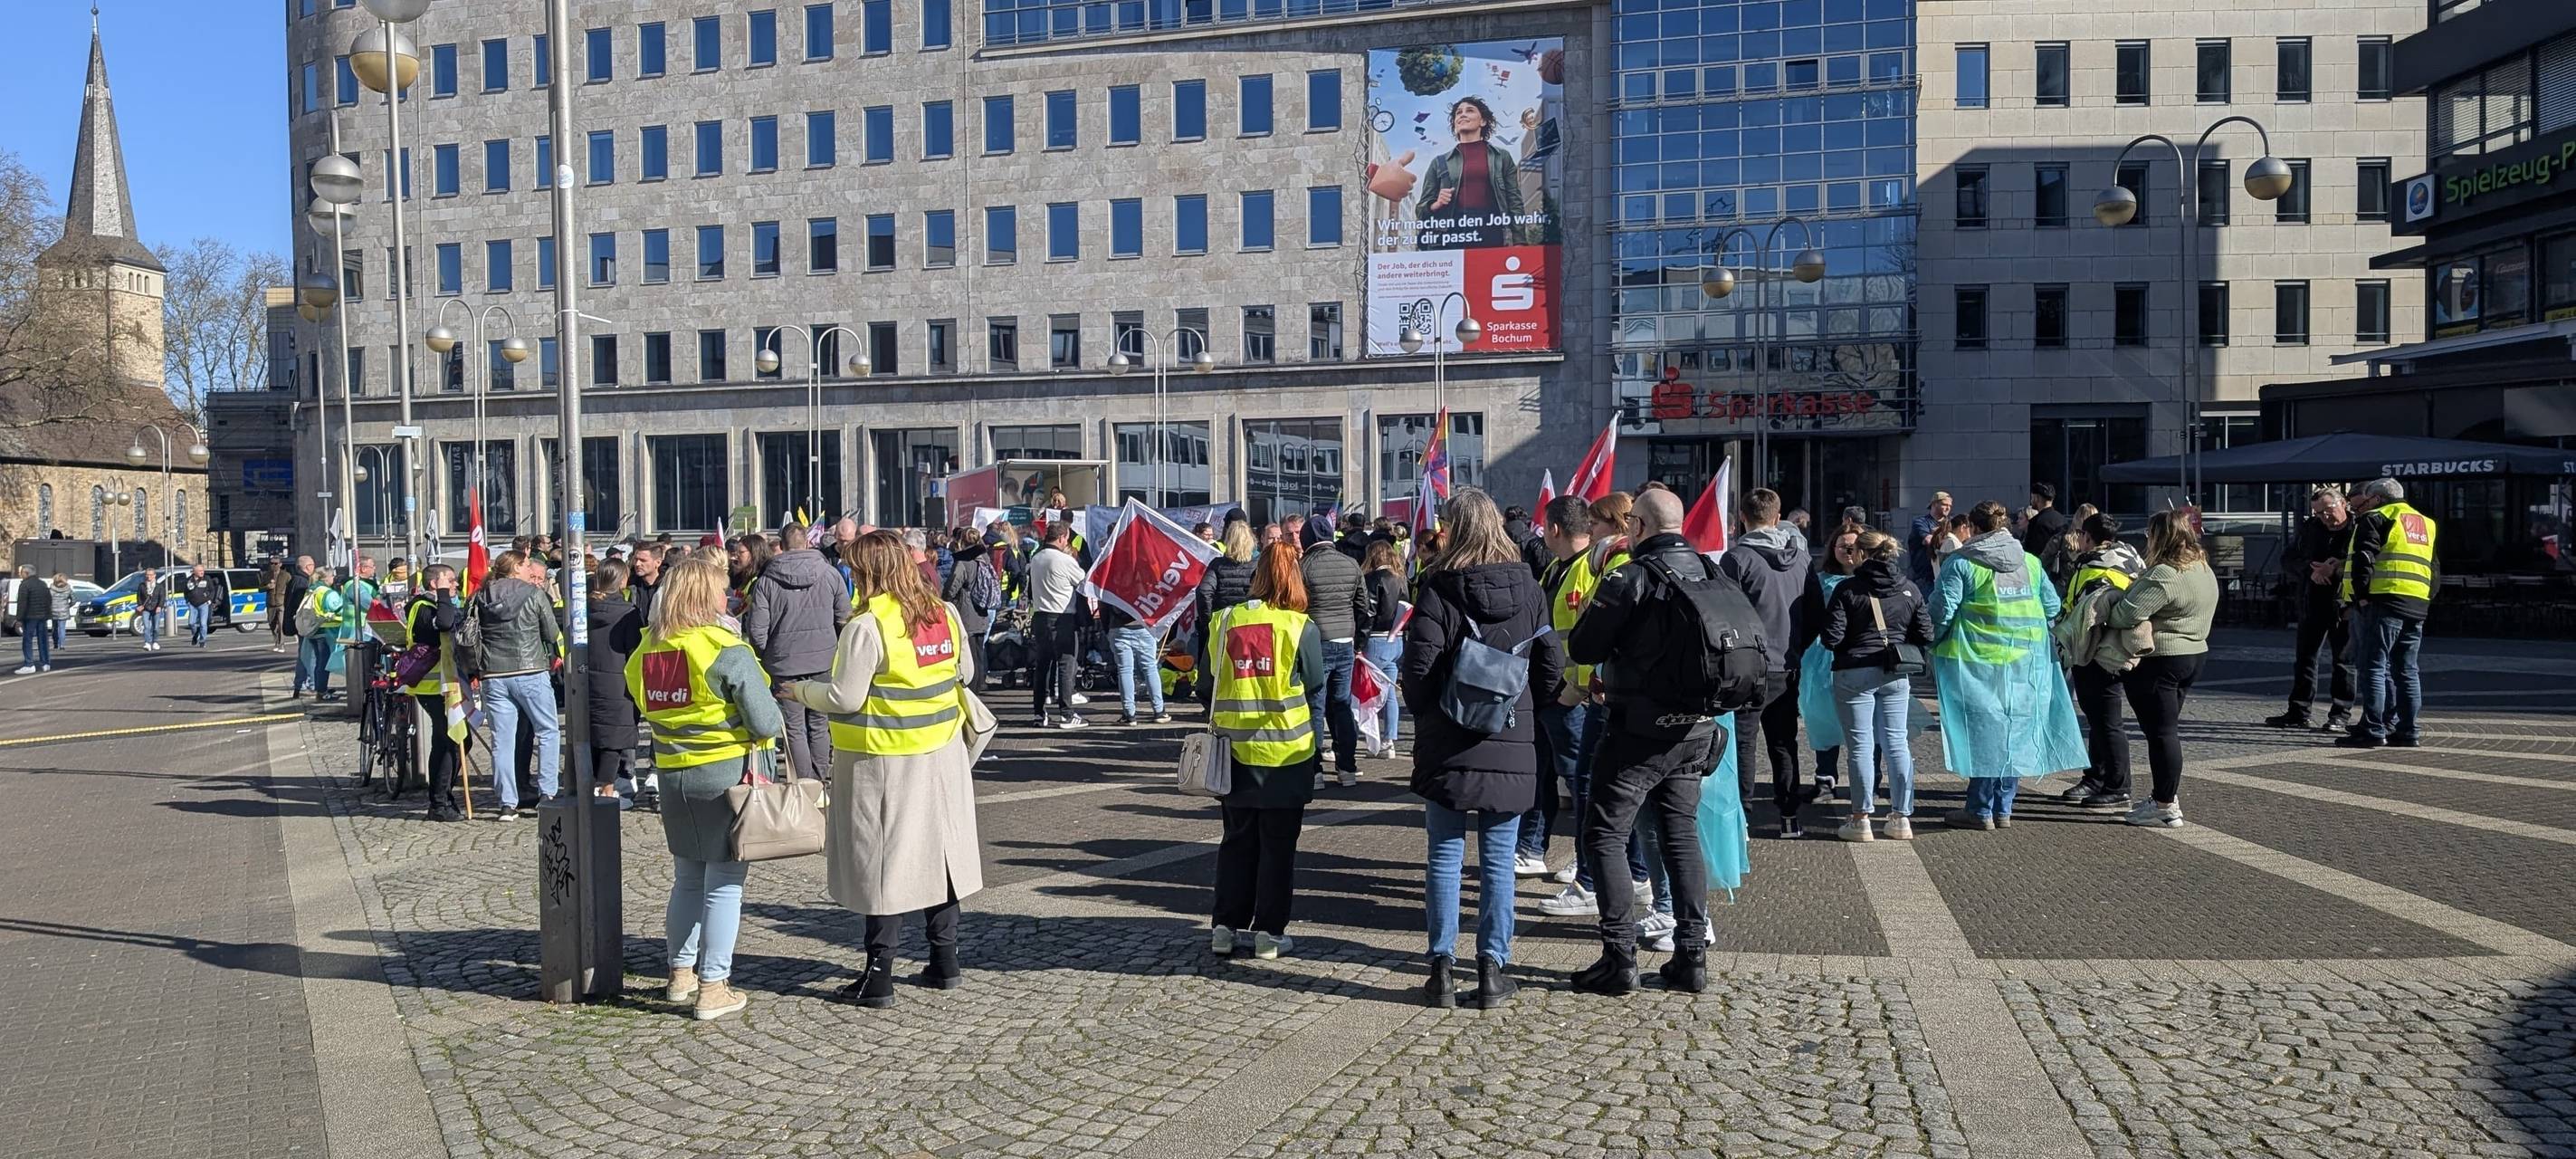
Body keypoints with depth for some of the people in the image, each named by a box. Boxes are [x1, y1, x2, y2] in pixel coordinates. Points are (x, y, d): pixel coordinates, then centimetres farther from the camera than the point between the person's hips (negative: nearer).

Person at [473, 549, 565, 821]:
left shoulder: (480, 597, 7)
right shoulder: (534, 593, -3)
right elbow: (552, 634, 0)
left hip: (494, 676, 3)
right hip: (530, 672, -3)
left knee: (502, 739, 5)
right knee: (549, 731, 10)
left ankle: (508, 804, 4)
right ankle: (546, 793, 4)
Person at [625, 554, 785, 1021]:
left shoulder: (645, 651, 2)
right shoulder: (727, 650, -17)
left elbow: (645, 705, 13)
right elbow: (766, 723, -15)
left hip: (672, 774, 6)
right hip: (726, 773, -6)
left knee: (687, 877, 20)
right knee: (724, 883, 2)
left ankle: (681, 974, 27)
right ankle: (713, 988, 6)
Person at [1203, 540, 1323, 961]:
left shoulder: (1223, 623, 1)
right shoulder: (1301, 628, -7)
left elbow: (1207, 686, 9)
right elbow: (1314, 693, -1)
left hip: (1235, 752, 3)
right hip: (1285, 754, -3)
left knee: (1237, 842, 14)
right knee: (1278, 846, 7)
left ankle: (1225, 926, 16)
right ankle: (1269, 931, 10)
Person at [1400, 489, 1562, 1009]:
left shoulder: (1439, 589, -9)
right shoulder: (1527, 587, 2)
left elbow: (1417, 667, -13)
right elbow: (1552, 663, 3)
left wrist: (1427, 714, 5)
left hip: (1448, 745, -2)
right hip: (1512, 747, 2)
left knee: (1445, 857, 7)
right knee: (1499, 861, 7)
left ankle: (1443, 967, 9)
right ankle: (1492, 969, 10)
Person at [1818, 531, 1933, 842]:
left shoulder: (1847, 589, -10)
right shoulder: (1909, 589, 2)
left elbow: (1831, 637, -12)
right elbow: (1925, 636, 3)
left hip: (1855, 673, -4)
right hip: (1896, 675, 4)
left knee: (1861, 745, 2)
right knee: (1896, 741, 10)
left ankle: (1861, 819, 4)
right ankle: (1901, 817, 14)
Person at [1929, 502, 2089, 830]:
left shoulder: (1960, 563, -7)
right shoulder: (2031, 563, 10)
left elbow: (1942, 609, -12)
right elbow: (2052, 607, 12)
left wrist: (1936, 645, 2)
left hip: (1976, 662, -4)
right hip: (2026, 664, 5)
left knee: (1982, 732, 1)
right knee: (2015, 731, 11)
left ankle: (1980, 811, 5)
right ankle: (2003, 809, 16)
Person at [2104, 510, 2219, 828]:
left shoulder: (2164, 575, -22)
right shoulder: (2204, 570, 11)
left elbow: (2128, 613, -26)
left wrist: (2102, 616, -6)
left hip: (2159, 661, -10)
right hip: (2193, 655, 10)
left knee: (2160, 731, -3)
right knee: (2167, 728, 18)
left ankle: (2167, 808, 1)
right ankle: (2169, 797, 26)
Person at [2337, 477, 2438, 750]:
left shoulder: (2375, 518, 0)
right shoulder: (2426, 524, 24)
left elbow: (2364, 559, -14)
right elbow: (2435, 569, 23)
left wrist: (2361, 595, -12)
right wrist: (2428, 599, 21)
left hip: (2383, 599, -8)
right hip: (2417, 605, 8)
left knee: (2373, 666, -7)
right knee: (2405, 670, 12)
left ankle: (2373, 730, -11)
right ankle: (2406, 730, 12)